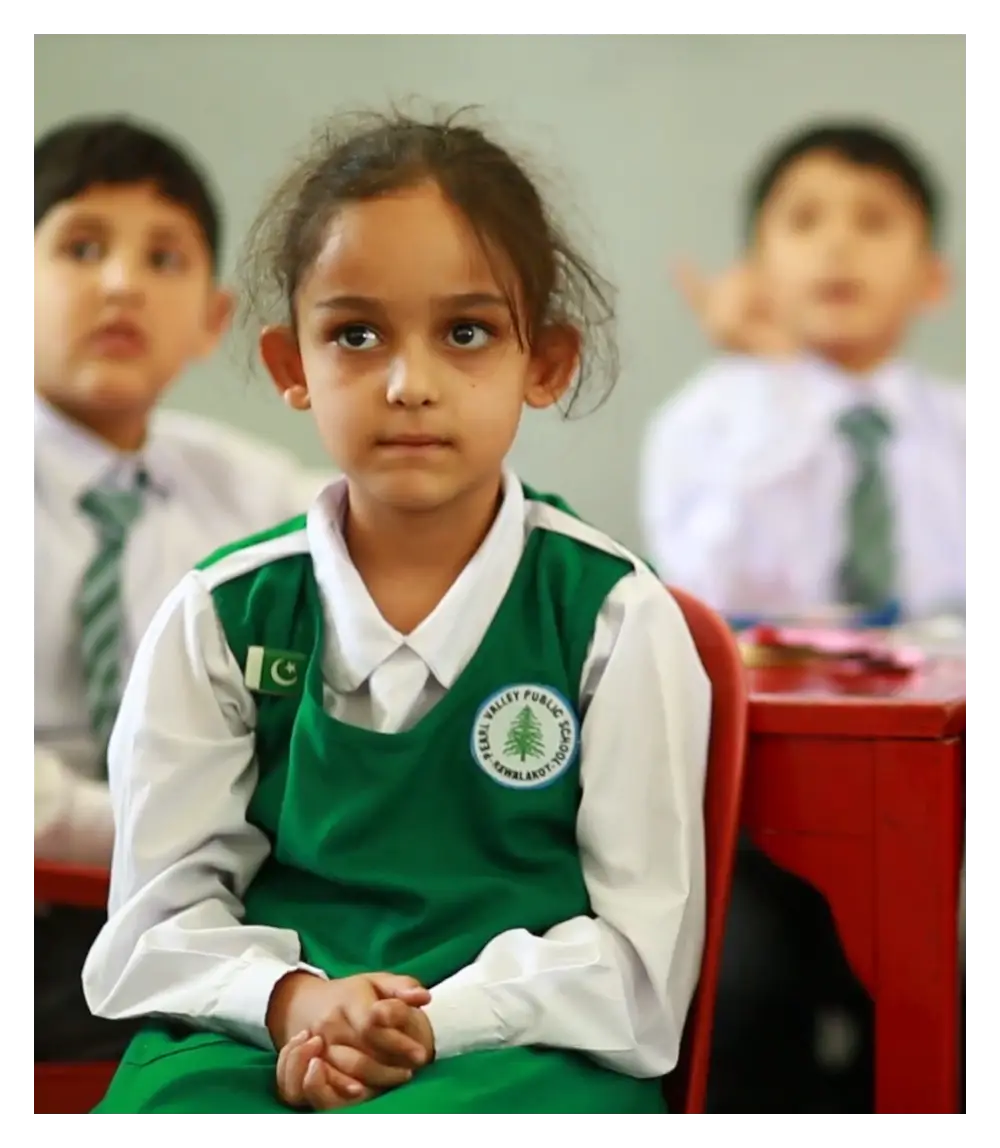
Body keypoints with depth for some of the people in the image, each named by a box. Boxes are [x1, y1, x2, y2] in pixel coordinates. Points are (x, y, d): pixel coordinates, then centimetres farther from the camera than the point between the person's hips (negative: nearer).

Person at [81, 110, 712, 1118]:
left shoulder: (617, 618, 0)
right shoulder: (221, 616, 5)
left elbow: (641, 952, -1)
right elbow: (162, 914, 7)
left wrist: (433, 1026, -15)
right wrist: (292, 999, -14)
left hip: (523, 1050, -2)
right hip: (260, 1034, 2)